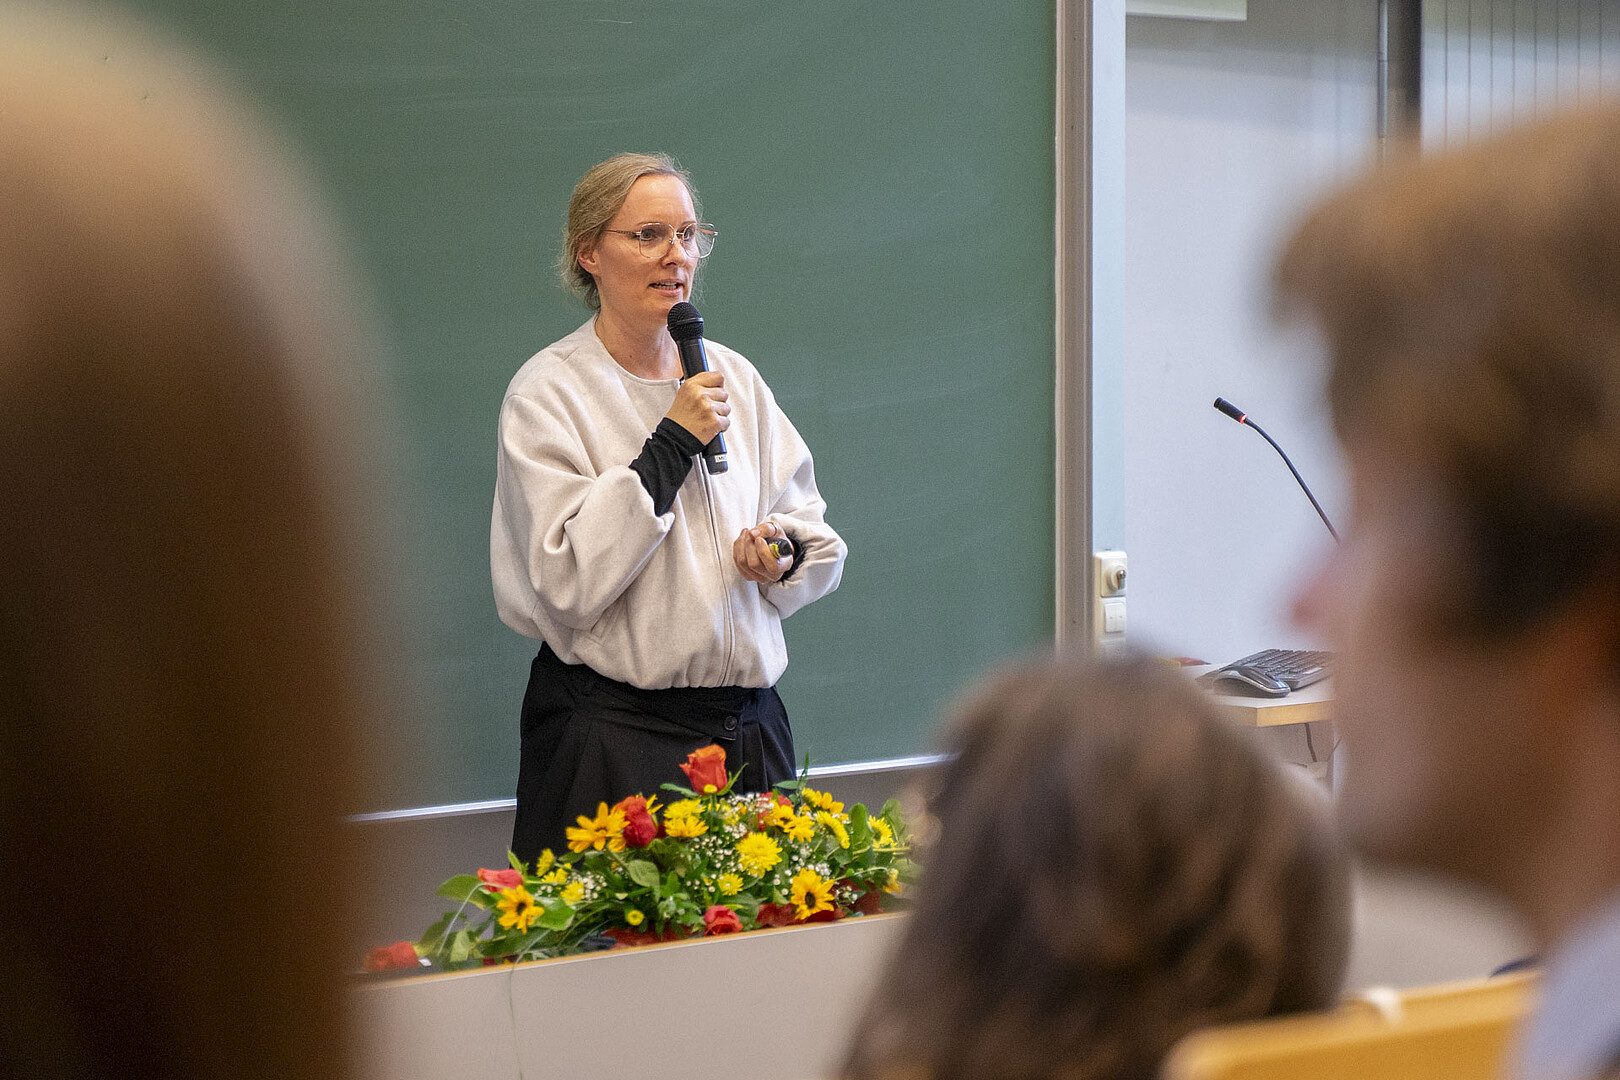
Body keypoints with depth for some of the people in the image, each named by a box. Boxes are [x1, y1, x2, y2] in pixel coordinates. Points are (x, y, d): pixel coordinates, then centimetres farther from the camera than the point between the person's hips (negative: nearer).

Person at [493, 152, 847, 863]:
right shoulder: (547, 392, -5)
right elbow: (566, 585, -16)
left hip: (749, 724, 5)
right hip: (614, 734, -5)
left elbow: (816, 537, 17)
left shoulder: (732, 375, 12)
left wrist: (785, 549, -7)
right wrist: (671, 445, -15)